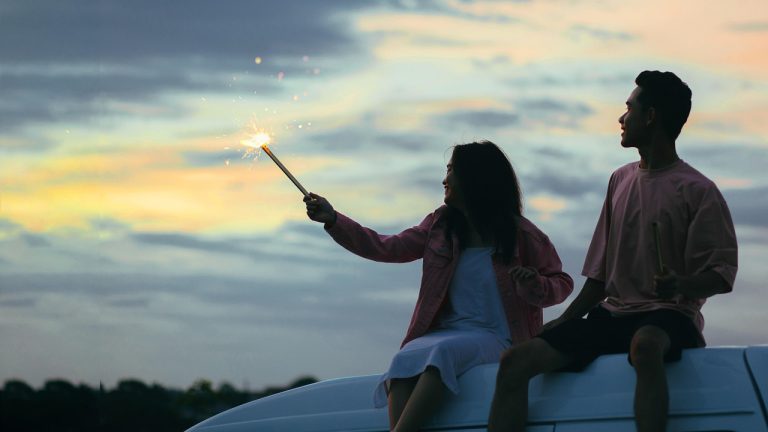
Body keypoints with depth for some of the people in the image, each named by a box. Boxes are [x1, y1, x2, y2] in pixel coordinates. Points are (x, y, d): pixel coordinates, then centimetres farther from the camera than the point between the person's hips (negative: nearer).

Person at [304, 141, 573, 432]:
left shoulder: (520, 235, 0)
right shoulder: (441, 225, 13)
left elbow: (562, 283, 6)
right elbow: (389, 249, 14)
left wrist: (535, 286, -18)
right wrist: (333, 220, 9)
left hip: (494, 338, -4)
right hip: (445, 332, 4)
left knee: (444, 351, -37)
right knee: (405, 360, -30)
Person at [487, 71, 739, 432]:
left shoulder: (697, 192, -4)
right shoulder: (620, 180, 15)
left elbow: (722, 275, -7)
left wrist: (681, 285, -27)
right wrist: (566, 320, 10)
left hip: (669, 315, -6)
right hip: (611, 314, 6)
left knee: (644, 345, -44)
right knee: (515, 362, -15)